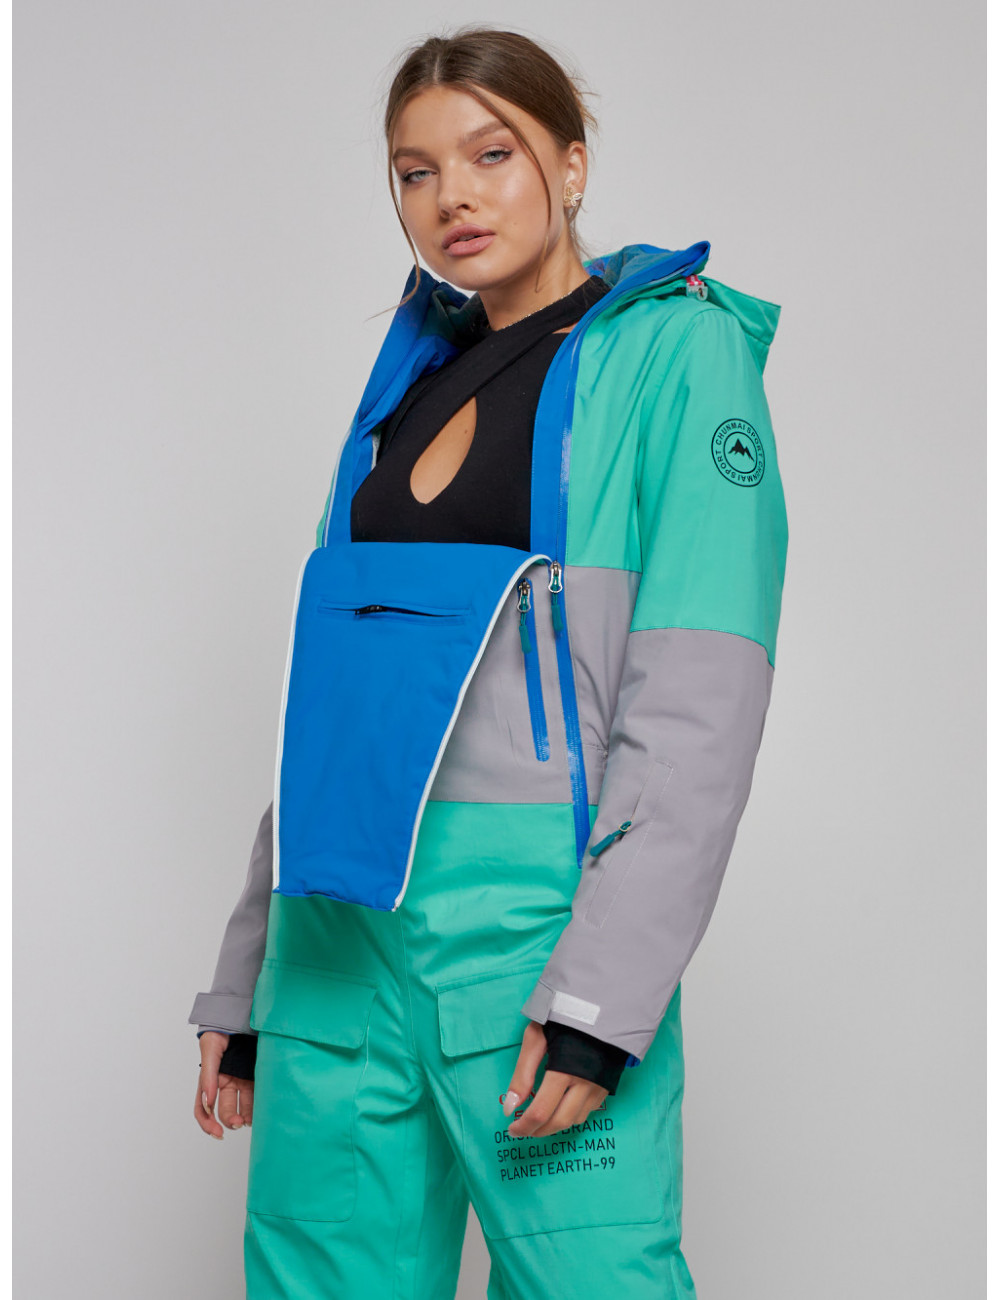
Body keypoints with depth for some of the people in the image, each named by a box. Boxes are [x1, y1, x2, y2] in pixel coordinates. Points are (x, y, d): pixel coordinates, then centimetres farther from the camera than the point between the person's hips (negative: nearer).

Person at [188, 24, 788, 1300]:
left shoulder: (676, 350, 0)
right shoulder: (409, 382, 17)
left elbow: (699, 708, -9)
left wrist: (600, 993, -18)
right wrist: (245, 980, 17)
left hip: (533, 913, -5)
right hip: (341, 932, 6)